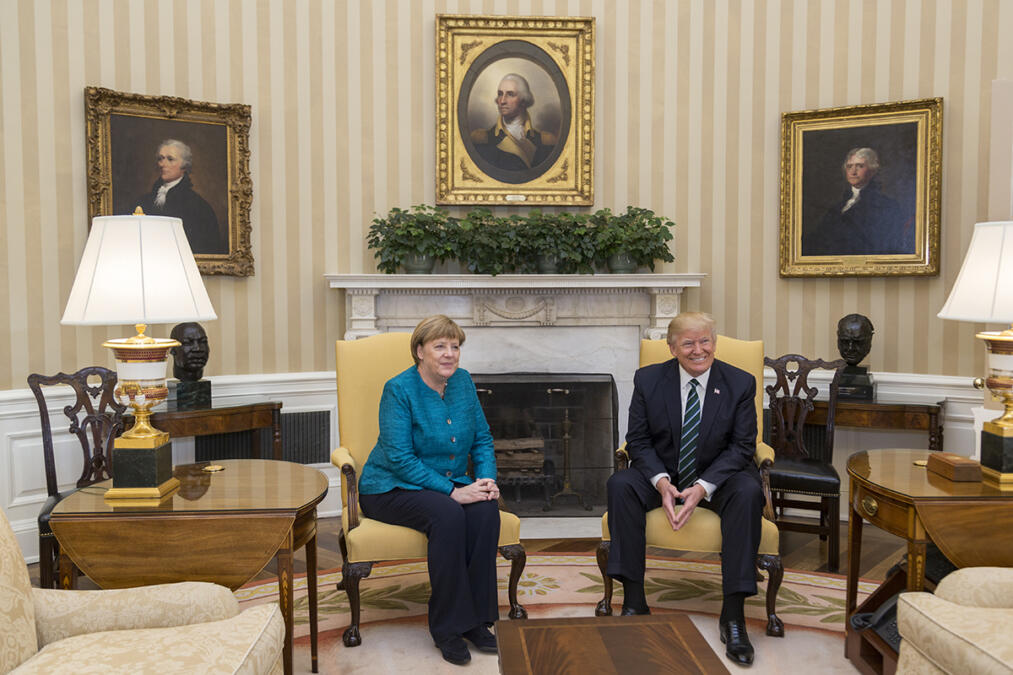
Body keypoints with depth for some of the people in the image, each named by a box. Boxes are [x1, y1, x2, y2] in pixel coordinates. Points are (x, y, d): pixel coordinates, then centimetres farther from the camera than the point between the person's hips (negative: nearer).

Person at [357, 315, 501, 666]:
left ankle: (475, 619, -14)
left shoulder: (463, 381, 4)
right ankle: (448, 627, -20)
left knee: (485, 508, -25)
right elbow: (399, 457, -21)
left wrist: (487, 479, -12)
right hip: (391, 489, -5)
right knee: (447, 514, -33)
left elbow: (482, 439, 8)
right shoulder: (399, 389, -15)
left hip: (450, 485, 5)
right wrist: (451, 491, -26)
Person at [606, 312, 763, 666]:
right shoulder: (648, 379, -5)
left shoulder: (740, 383, -7)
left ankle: (733, 613, -25)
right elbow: (638, 440, -3)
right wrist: (661, 481, -22)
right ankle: (634, 600, -21)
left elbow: (742, 447, -8)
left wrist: (702, 488, -22)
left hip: (717, 477, -1)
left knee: (748, 492, -32)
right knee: (620, 484, -27)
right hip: (662, 474, 1)